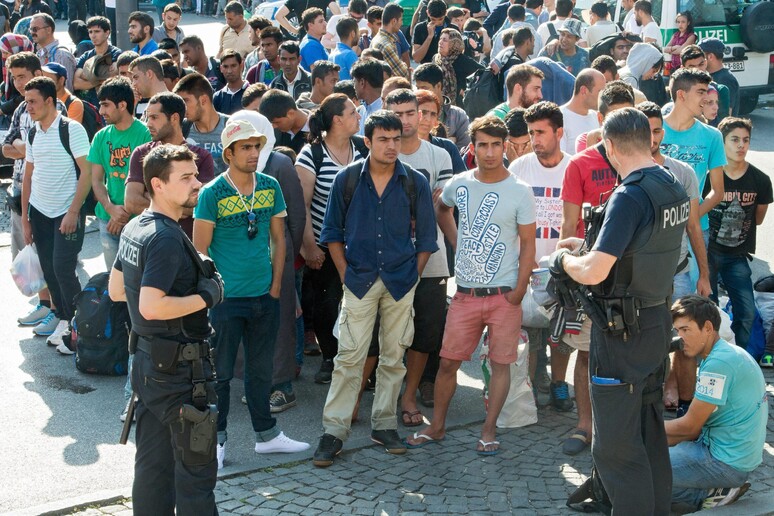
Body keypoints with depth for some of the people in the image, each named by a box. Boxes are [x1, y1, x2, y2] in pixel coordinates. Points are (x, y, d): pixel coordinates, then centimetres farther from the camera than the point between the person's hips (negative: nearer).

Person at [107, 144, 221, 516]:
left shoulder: (134, 228, 9)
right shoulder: (166, 238, -22)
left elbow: (116, 289, 17)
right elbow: (151, 306, -29)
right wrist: (205, 297, -18)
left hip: (147, 359, 9)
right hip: (178, 367, -9)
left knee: (153, 463, 16)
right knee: (196, 466, 1)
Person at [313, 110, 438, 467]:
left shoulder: (415, 183, 0)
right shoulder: (347, 179, -1)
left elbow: (426, 238, 7)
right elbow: (332, 231, 6)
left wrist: (413, 276, 0)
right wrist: (345, 273, -1)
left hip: (400, 282, 1)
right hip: (360, 279, -1)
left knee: (393, 357, 9)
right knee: (349, 357, -3)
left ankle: (384, 425, 22)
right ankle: (333, 431, 2)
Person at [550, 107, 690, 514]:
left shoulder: (630, 197, -23)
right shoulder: (674, 188, 5)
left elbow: (593, 272, -28)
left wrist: (564, 259, -7)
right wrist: (589, 245, 17)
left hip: (621, 332, -9)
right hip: (657, 322, 9)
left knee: (615, 446, 0)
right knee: (650, 435, 21)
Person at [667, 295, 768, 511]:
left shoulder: (718, 363, -21)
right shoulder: (730, 354, 11)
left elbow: (690, 426, -15)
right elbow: (699, 425, 13)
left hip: (726, 461, -10)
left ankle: (711, 494, -7)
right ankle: (717, 490, 8)